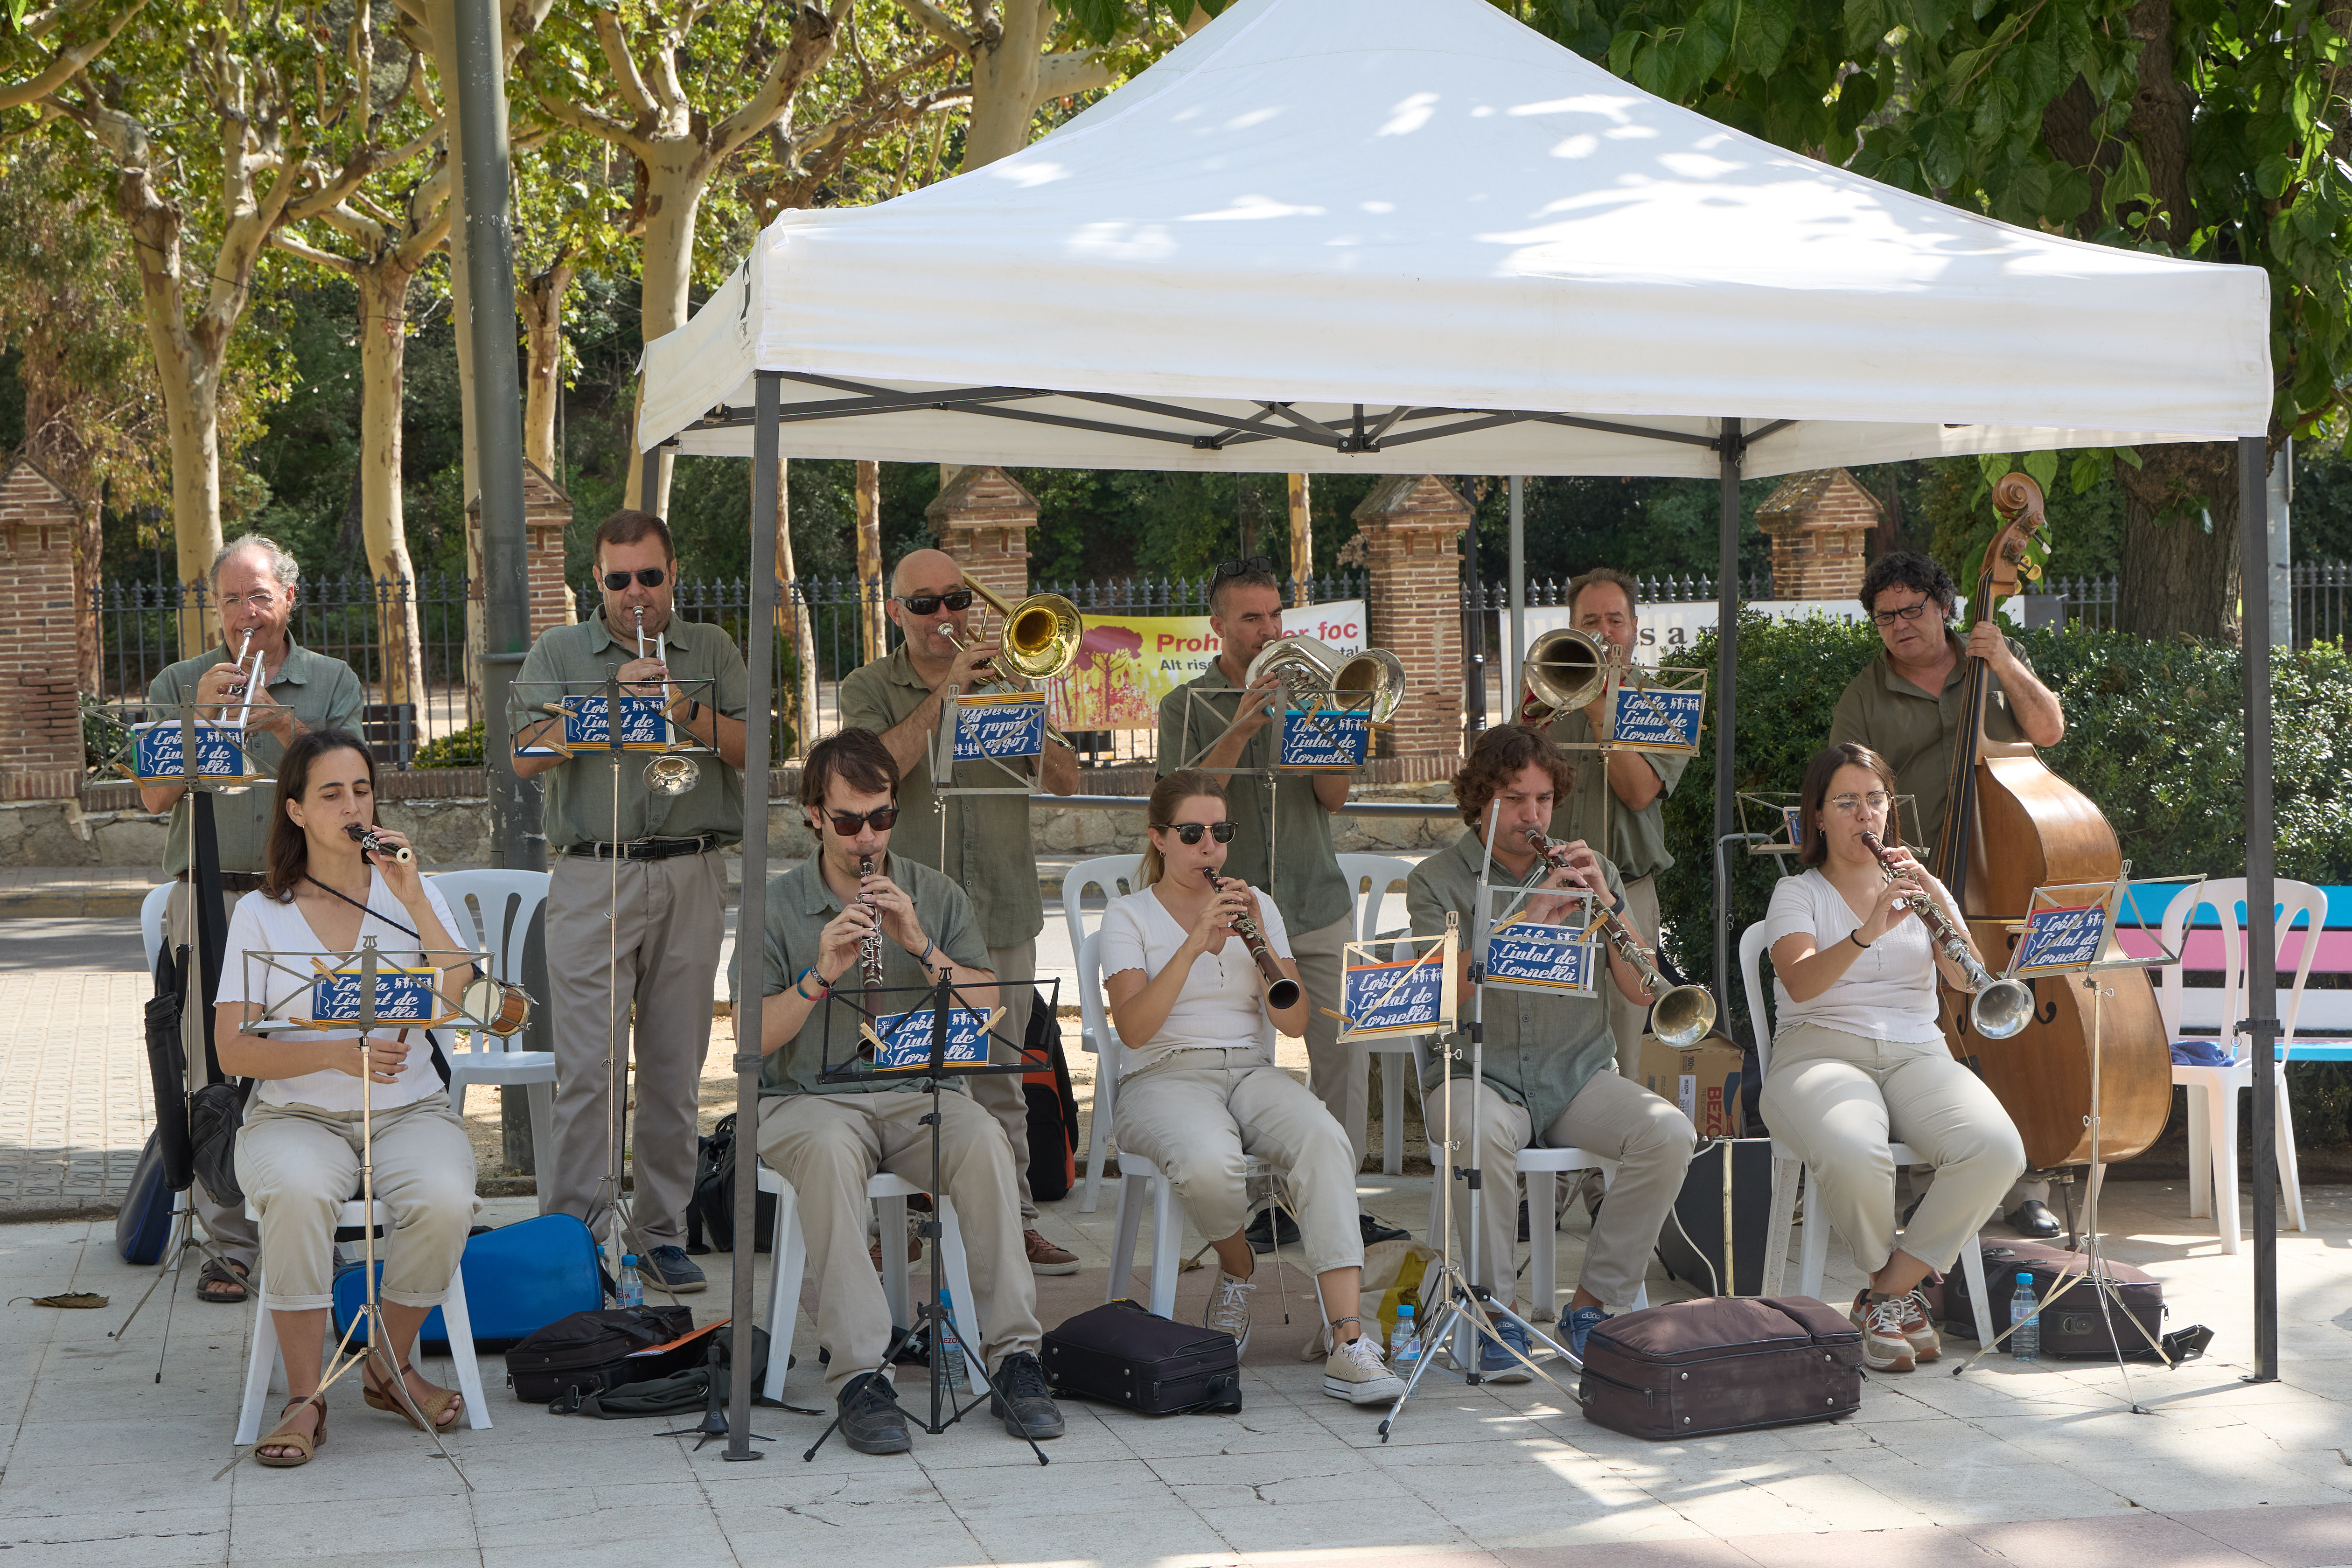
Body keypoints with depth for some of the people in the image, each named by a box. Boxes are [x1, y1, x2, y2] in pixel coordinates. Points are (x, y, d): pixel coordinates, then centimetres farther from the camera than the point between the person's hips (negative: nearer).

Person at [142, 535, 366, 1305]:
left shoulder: (333, 683, 10)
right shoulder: (179, 685, 11)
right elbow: (156, 795, -1)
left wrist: (287, 727, -15)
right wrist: (202, 712, -11)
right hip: (210, 899, 0)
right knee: (215, 1074, -3)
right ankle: (229, 1243, 3)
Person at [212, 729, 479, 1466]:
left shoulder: (410, 893, 8)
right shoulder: (260, 914, 4)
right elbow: (233, 1051, -5)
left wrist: (413, 900, -15)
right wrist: (337, 1053, -20)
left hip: (410, 1109, 1)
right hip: (295, 1113, -1)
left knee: (445, 1199, -30)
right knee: (297, 1192, -36)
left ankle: (391, 1365, -5)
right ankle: (304, 1398, -22)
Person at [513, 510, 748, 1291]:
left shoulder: (712, 650, 12)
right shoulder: (560, 651, 10)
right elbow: (526, 756, -3)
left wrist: (689, 712, -13)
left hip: (691, 881, 2)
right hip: (591, 880, -2)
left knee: (676, 1069, 5)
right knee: (588, 1068, -7)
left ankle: (663, 1234, 13)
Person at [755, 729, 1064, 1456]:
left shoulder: (937, 897, 11)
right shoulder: (776, 905, 5)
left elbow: (985, 1014, 1)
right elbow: (755, 1041, -2)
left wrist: (921, 945, -12)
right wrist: (820, 975, -17)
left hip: (919, 1092, 2)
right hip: (809, 1097, -2)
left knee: (983, 1139, -31)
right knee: (830, 1149, -37)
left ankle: (1015, 1360, -27)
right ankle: (859, 1378, -36)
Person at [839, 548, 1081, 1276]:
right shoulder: (869, 689, 4)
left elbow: (1066, 780, 4)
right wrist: (946, 689, -16)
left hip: (1002, 913, 3)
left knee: (1001, 1083, 7)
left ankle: (1016, 1221, 14)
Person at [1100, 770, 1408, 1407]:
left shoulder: (1257, 906, 16)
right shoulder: (1128, 916, 5)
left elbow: (1295, 1023, 3)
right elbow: (1133, 1028, -12)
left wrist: (1259, 940, -11)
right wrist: (1196, 945, -21)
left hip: (1252, 1070, 3)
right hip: (1166, 1077, -3)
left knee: (1325, 1140, -32)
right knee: (1209, 1162, -38)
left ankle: (1348, 1344, -38)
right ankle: (1238, 1269, -2)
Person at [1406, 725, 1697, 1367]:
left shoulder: (1589, 873, 11)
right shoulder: (1437, 880, 3)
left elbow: (1641, 991, 1)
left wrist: (1604, 904, -13)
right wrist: (1530, 918, -23)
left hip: (1579, 1074, 3)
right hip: (1480, 1075, -3)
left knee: (1670, 1134, -26)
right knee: (1480, 1134, -38)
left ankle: (1595, 1304, -10)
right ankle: (1496, 1312, -20)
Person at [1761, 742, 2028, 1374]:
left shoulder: (1920, 889, 17)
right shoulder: (1797, 894, 6)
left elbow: (1969, 980, -1)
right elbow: (1800, 983, -15)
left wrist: (1939, 906, -17)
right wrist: (1868, 932, -31)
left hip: (1917, 1054, 4)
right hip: (1820, 1054, -4)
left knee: (1997, 1150, -28)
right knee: (1853, 1156, -38)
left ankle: (1887, 1294, -12)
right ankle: (1901, 1290, -7)